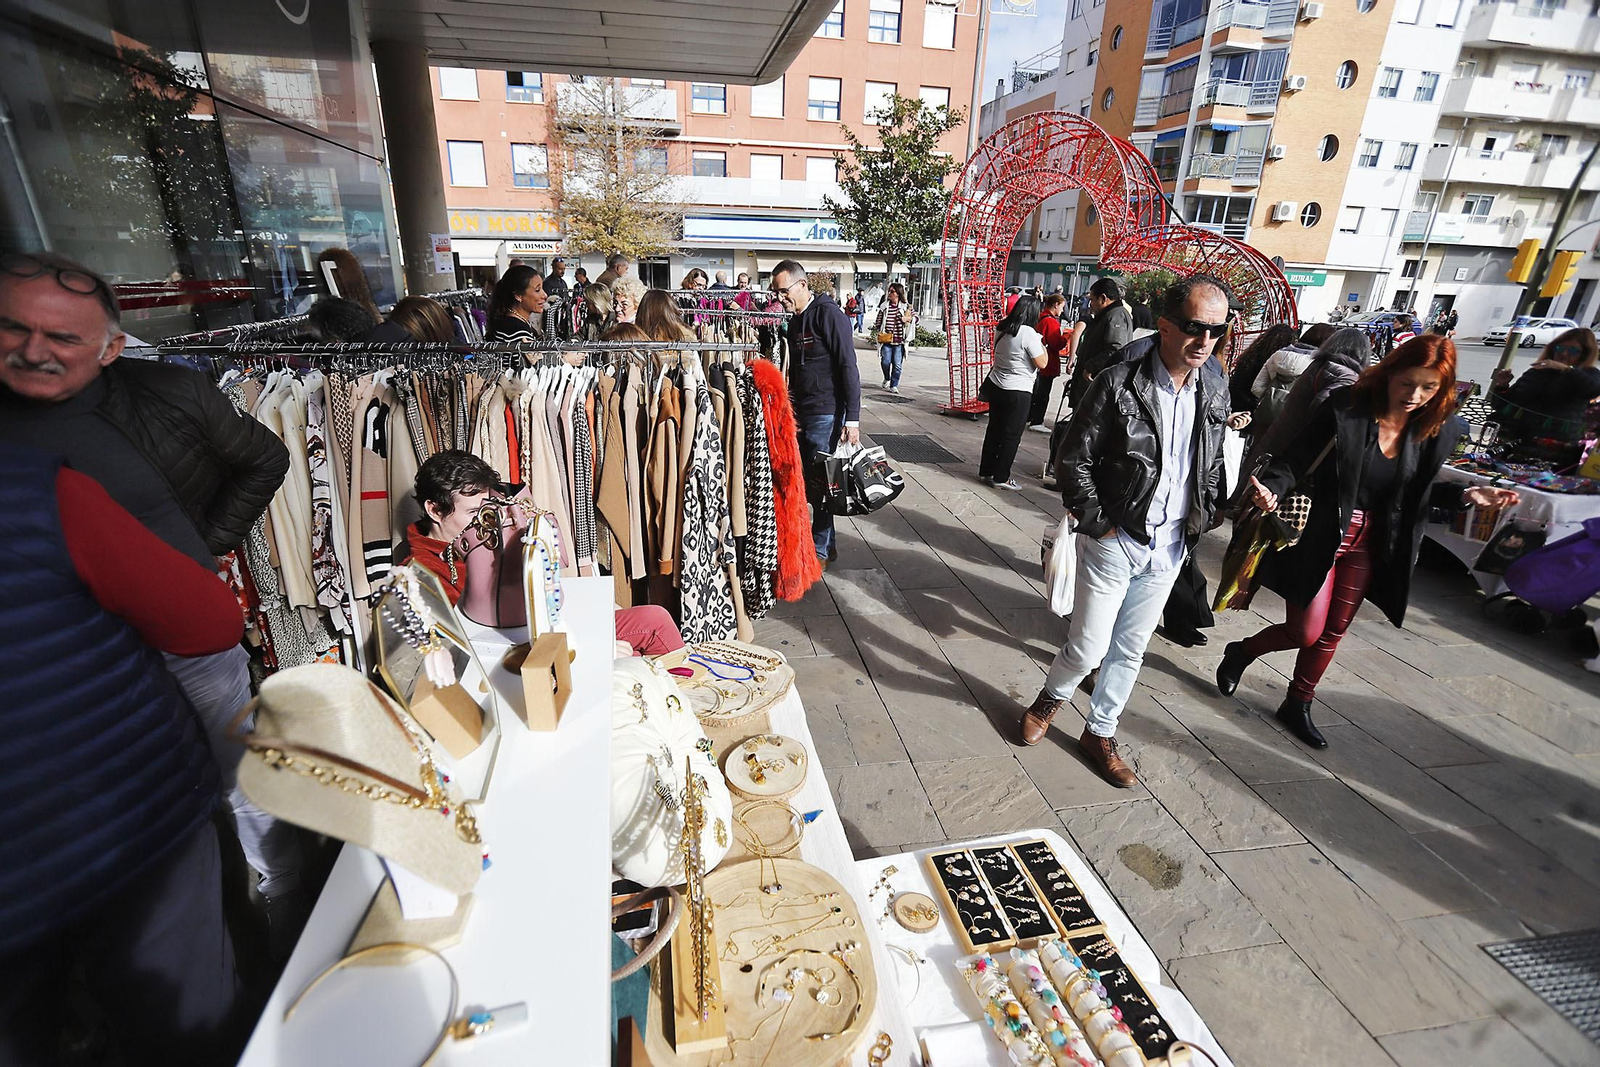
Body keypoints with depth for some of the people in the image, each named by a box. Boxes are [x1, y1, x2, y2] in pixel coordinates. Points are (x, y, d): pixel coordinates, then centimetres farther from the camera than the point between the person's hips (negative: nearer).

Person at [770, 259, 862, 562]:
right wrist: (792, 410, 16)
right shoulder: (795, 321, 15)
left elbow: (848, 367, -16)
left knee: (818, 482, -3)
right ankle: (827, 543, 25)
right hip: (803, 414, 8)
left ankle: (819, 550, 12)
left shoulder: (828, 313, -11)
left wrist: (852, 418, -20)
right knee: (806, 480, 11)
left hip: (827, 414, -8)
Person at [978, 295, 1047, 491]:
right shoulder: (1028, 333, -18)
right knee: (1011, 435, 3)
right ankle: (1001, 477, 8)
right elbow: (1042, 363, -15)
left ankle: (986, 471, 22)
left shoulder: (1001, 328, 4)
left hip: (995, 385, 7)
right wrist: (1042, 344, 0)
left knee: (994, 430, 15)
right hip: (1018, 391, -7)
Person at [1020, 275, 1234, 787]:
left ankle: (1099, 734, 35)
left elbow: (1212, 465, 15)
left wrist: (1200, 522, 7)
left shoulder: (1214, 389, 2)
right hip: (1114, 543, -5)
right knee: (1088, 648, 2)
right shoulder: (1119, 384, -15)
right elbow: (1073, 461, -12)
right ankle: (1051, 698, 34)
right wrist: (1098, 524, -12)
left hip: (1169, 549, 5)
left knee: (1130, 650, 16)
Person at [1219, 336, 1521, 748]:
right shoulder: (1345, 409, -18)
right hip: (1319, 535, -5)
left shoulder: (1439, 429, -2)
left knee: (1333, 632, 15)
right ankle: (1242, 652, 28)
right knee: (1306, 632, -2)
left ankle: (1297, 705, 33)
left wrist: (1466, 496, -6)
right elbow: (1294, 461, -17)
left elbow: (1418, 492, 10)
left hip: (1370, 543, 5)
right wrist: (1271, 489, -36)